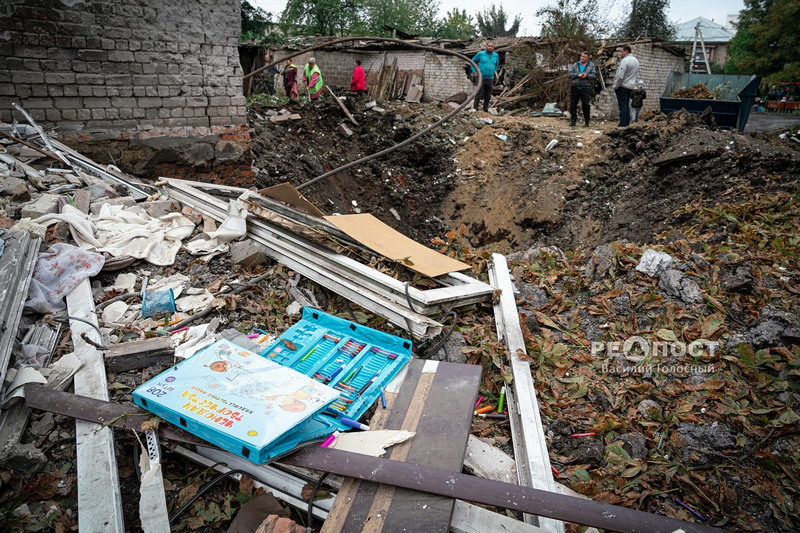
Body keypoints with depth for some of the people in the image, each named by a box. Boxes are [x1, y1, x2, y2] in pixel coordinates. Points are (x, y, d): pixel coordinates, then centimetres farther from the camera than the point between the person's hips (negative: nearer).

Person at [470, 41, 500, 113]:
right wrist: (474, 71, 2)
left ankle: (486, 110, 18)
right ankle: (475, 109, -2)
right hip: (481, 78, -4)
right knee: (479, 95, -8)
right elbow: (473, 61, 9)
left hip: (490, 79, 4)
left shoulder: (496, 55, 8)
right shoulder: (480, 54, -2)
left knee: (488, 96, 8)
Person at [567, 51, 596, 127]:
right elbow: (569, 74, 0)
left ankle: (586, 121, 8)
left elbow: (593, 75, 3)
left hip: (585, 88, -1)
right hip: (575, 88, 2)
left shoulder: (591, 65, 9)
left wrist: (587, 75, -16)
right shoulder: (575, 65, 9)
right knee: (573, 104, 3)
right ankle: (573, 120, 12)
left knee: (586, 105, -3)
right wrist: (578, 75, -14)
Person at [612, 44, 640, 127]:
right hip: (630, 86, 8)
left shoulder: (625, 61, -15)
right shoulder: (636, 60, 14)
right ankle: (627, 123, 14)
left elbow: (620, 76, -21)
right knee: (627, 105, 13)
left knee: (622, 106, -8)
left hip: (622, 86, -8)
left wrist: (616, 86, -10)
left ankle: (622, 125, -9)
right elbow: (636, 75, 20)